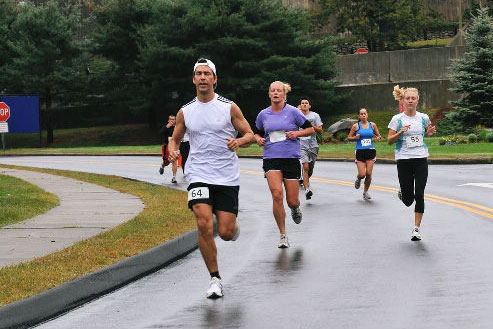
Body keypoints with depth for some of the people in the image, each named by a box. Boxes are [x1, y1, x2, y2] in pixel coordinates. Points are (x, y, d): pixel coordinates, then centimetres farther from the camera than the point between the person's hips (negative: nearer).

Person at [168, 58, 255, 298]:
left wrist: (239, 141, -17)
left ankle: (233, 223, 36)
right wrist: (173, 151, -4)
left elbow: (249, 135, 5)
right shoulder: (185, 112, 6)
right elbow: (175, 139, 19)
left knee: (226, 233, -4)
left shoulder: (229, 107, 0)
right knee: (204, 225, -18)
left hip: (227, 177, -1)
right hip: (199, 176, 1)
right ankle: (215, 279, -4)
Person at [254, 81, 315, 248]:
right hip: (271, 159, 1)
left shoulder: (293, 112, 0)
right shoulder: (263, 115, 7)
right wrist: (259, 139, 1)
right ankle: (283, 235, -7)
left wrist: (297, 133, -10)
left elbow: (310, 129, 7)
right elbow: (257, 133, 23)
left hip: (291, 159, -1)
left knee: (292, 201, 0)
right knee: (277, 194, -19)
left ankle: (295, 209, 42)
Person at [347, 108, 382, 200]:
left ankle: (365, 191, 15)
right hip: (360, 152, -2)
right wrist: (355, 138, -14)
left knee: (368, 174, -6)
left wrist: (378, 138, -7)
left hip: (370, 151, 2)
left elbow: (379, 136, 15)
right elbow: (349, 137, 5)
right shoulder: (356, 126, 1)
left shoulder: (372, 125, 7)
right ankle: (358, 179, 28)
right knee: (362, 174, -10)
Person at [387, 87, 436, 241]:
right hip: (403, 160, -1)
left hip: (421, 160, 1)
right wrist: (400, 132, -19)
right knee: (408, 200, 2)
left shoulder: (423, 118, 5)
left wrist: (430, 132, 1)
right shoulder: (397, 119, -2)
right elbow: (389, 140, -2)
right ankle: (402, 194, 40)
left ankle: (417, 228, 0)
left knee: (419, 195, -7)